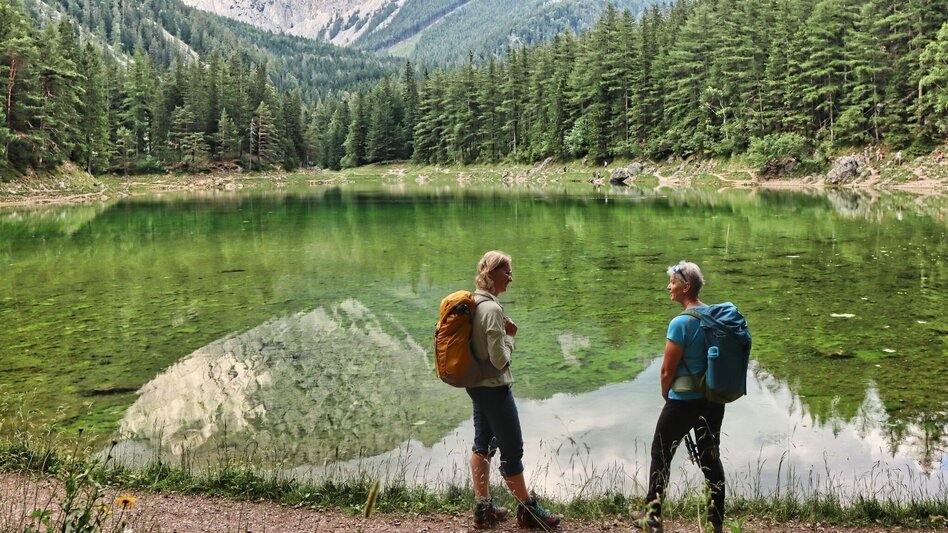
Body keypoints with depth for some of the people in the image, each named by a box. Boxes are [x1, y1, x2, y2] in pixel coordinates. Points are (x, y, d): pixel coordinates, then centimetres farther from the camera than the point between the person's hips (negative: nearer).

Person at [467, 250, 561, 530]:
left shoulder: (473, 302, 5)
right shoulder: (492, 309, -23)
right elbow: (499, 359, -23)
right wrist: (510, 336, -7)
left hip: (476, 384, 10)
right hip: (494, 388, -10)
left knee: (482, 444, 17)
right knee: (512, 450, 5)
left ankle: (482, 508, 27)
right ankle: (528, 510, 19)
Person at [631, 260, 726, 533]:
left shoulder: (681, 322, -20)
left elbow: (667, 370, -16)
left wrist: (666, 395, 4)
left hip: (684, 401, -6)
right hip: (714, 399, 7)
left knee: (660, 455, 9)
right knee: (711, 457, 14)